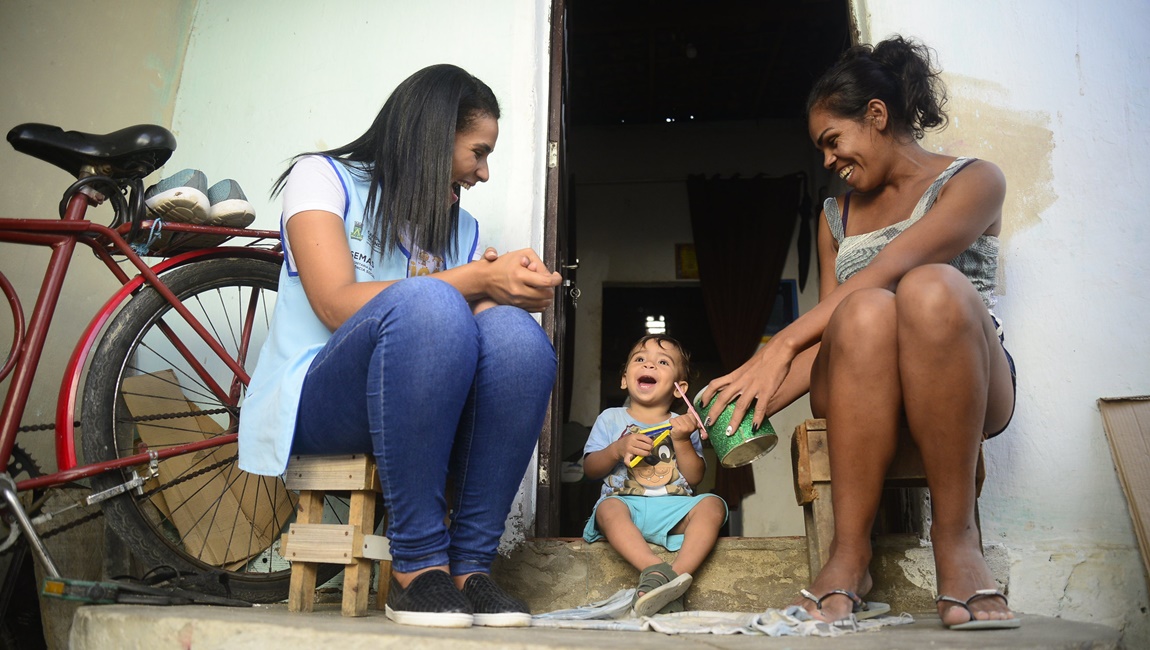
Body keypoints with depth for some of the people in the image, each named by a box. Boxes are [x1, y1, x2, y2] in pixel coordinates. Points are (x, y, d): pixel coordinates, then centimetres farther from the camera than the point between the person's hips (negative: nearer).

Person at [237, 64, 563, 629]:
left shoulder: (461, 227, 18)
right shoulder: (324, 177, 3)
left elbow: (461, 344, 5)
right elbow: (337, 305, -15)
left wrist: (513, 290, -15)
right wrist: (475, 281, -18)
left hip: (415, 412, 5)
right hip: (315, 403, -4)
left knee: (514, 331, -25)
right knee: (424, 301, -34)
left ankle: (469, 566, -23)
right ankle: (417, 564, -28)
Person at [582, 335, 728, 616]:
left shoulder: (683, 425, 16)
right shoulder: (611, 419, 15)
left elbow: (695, 478, 6)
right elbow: (589, 470, 9)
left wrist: (682, 441, -7)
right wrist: (616, 450, -8)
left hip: (673, 509, 2)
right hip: (626, 502, -1)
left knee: (712, 505, -27)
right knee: (608, 507, -35)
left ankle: (677, 575, -41)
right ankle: (656, 570, -49)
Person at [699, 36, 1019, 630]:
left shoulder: (973, 181, 3)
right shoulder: (836, 215, 21)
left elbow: (892, 266, -16)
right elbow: (830, 326, 10)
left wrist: (783, 343, -25)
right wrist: (757, 397, -7)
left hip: (969, 386, -2)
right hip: (859, 394, 3)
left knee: (932, 287, -36)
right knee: (865, 313, -33)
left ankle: (955, 536, -27)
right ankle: (849, 553, -30)